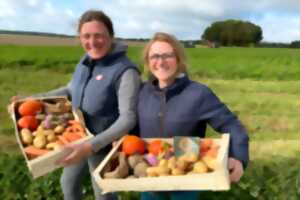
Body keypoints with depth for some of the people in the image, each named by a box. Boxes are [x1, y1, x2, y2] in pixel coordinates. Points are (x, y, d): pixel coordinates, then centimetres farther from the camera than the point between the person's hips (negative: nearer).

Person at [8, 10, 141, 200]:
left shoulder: (125, 71, -25)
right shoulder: (85, 61, -2)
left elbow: (128, 118, -28)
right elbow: (71, 89, 13)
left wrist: (92, 146, -37)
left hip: (104, 144, -7)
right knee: (69, 183, 26)